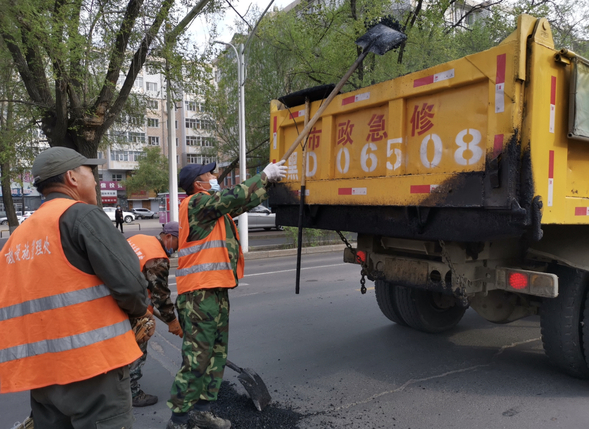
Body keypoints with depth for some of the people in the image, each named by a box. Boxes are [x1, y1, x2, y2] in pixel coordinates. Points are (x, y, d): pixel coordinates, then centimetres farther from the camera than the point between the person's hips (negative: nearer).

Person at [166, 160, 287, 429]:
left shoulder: (212, 205, 18)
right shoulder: (197, 202, -11)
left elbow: (242, 203, 22)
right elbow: (236, 196, -17)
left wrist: (268, 181, 18)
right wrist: (264, 176, -5)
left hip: (216, 292, 10)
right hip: (200, 294, -10)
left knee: (216, 355, 16)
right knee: (197, 359, -4)